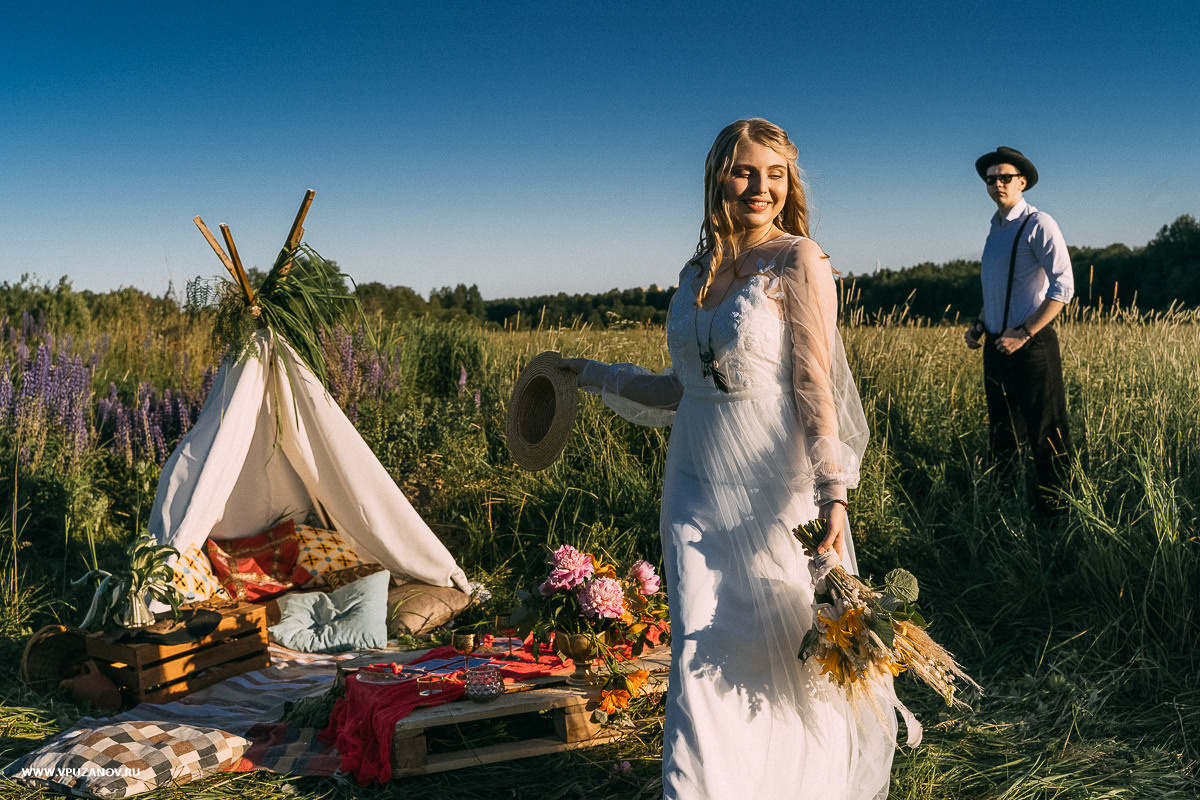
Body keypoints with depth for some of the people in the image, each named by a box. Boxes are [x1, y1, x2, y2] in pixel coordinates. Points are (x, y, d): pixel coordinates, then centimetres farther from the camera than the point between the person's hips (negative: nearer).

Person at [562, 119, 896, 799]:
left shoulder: (800, 260, -6)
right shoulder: (698, 273, 10)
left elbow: (815, 383, -12)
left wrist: (833, 488, -21)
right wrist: (598, 378, 21)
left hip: (775, 487, -4)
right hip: (699, 488, 5)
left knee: (794, 646, 9)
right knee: (705, 654, 3)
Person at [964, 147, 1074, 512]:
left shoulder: (1038, 224, -8)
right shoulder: (996, 229, 16)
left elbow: (1063, 286, -16)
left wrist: (1024, 333, -20)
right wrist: (979, 326, 10)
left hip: (1031, 345, -8)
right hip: (996, 345, 8)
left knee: (1045, 432, -3)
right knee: (1001, 431, 15)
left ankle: (1052, 506, 5)